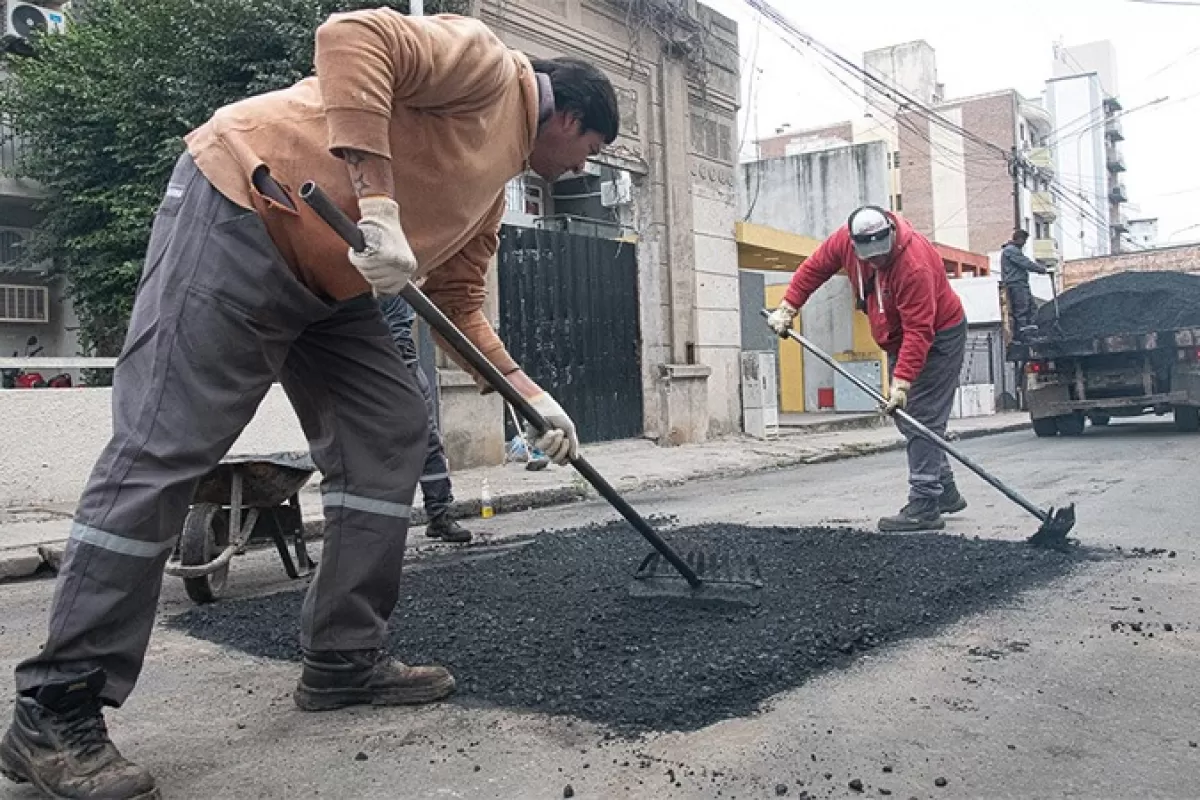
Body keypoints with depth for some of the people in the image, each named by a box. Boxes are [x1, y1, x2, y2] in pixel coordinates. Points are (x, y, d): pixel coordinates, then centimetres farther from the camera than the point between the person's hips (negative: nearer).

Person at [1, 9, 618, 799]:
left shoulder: (494, 179, 22)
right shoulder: (488, 62, -4)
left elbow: (459, 304, 22)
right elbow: (353, 37, -21)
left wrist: (531, 395, 16)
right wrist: (376, 202, -27)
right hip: (240, 210, -10)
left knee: (392, 432, 4)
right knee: (162, 451, -12)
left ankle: (344, 660, 10)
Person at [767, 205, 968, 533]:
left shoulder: (915, 266, -35)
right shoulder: (845, 238, -15)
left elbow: (919, 331, -35)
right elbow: (814, 268, 1)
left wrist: (901, 382, -38)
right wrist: (787, 308, -4)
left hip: (937, 337, -8)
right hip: (900, 340, 9)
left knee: (921, 420, -12)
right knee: (907, 419, 12)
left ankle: (925, 507, -9)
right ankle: (945, 493, 23)